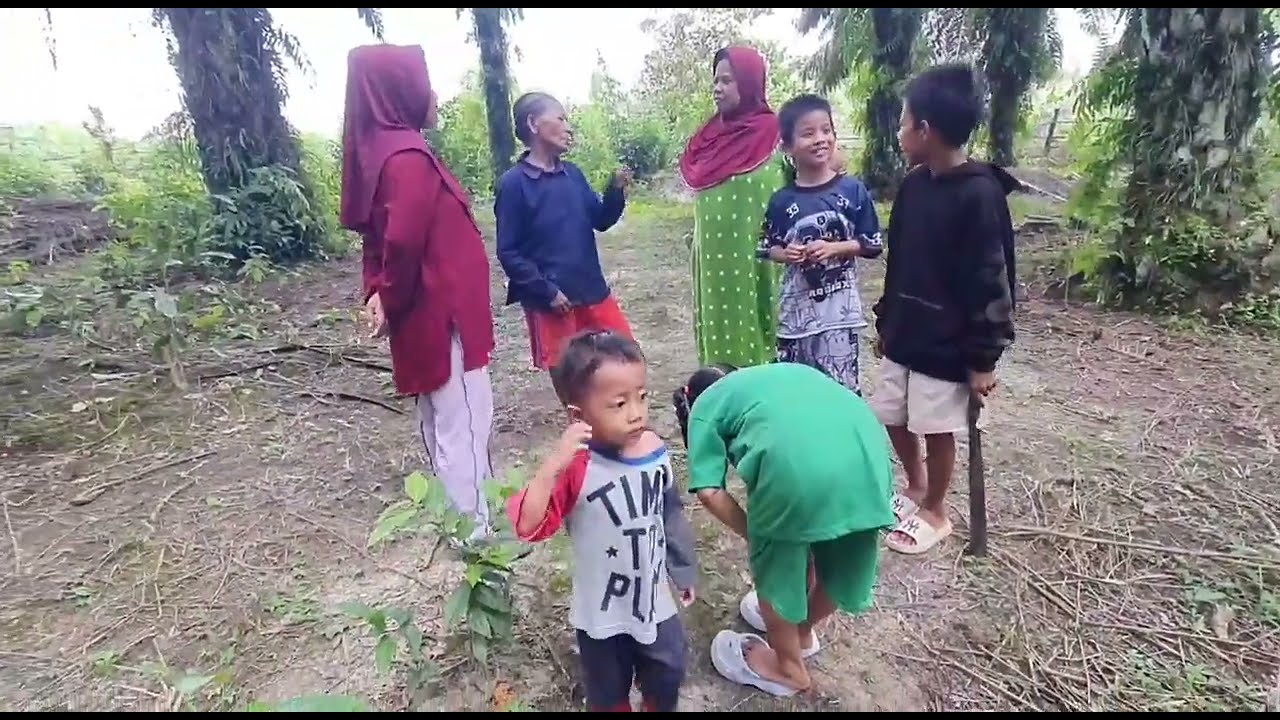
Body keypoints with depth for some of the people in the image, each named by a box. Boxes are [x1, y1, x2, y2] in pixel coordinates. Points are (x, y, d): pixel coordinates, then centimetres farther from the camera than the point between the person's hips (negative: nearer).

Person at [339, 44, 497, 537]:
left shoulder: (381, 151, 11)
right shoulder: (408, 157, -19)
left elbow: (377, 235, 14)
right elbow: (402, 241, -27)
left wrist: (377, 292, 5)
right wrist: (393, 301, -12)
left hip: (426, 314, 10)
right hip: (443, 313, -10)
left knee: (441, 419, 19)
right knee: (463, 420, 0)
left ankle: (458, 515, 36)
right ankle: (477, 529, 13)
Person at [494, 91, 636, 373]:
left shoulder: (573, 173, 5)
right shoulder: (513, 183, -10)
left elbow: (600, 221, 12)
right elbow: (508, 252, -11)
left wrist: (616, 190, -5)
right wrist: (546, 292, -17)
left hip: (593, 292, 6)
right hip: (551, 302, -5)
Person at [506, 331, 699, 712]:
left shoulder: (656, 452, -13)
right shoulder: (576, 467, -28)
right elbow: (527, 526, -38)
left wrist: (684, 570, 13)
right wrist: (553, 465, -49)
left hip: (655, 603, 4)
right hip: (601, 616, -3)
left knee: (666, 682, 28)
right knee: (608, 696, 24)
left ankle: (659, 703, 58)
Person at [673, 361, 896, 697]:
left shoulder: (704, 407, 22)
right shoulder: (784, 373, 38)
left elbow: (709, 491, 9)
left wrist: (755, 533, 23)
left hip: (797, 466, -6)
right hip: (870, 451, 6)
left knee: (777, 564, 22)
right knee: (844, 560, 29)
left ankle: (789, 668, 44)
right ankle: (803, 630, 56)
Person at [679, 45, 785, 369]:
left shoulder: (772, 133, -9)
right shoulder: (712, 134, 12)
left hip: (753, 254, -7)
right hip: (714, 253, 7)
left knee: (752, 325, -1)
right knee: (718, 323, 12)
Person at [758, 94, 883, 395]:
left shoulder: (853, 190, -4)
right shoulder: (782, 200, -2)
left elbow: (872, 243, -1)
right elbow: (766, 247, 7)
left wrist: (834, 248, -16)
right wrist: (785, 253, -14)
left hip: (839, 307, -1)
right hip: (797, 305, 2)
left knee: (842, 387, 3)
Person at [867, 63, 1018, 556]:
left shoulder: (980, 195, -18)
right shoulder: (913, 184, 3)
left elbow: (992, 283, -17)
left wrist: (984, 357, -15)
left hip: (948, 345, -7)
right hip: (904, 335, 7)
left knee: (937, 431, 9)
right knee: (892, 419, 17)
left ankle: (934, 512, 31)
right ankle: (915, 487, 43)